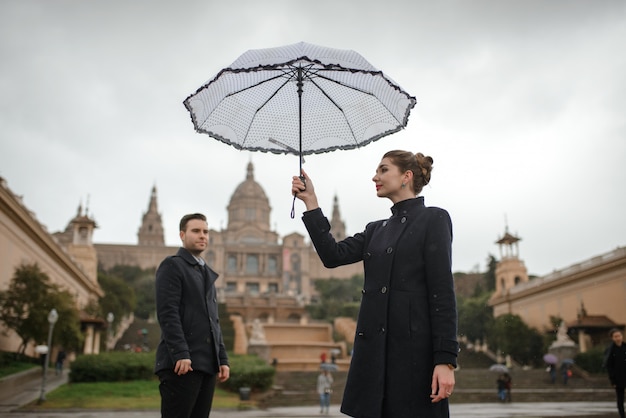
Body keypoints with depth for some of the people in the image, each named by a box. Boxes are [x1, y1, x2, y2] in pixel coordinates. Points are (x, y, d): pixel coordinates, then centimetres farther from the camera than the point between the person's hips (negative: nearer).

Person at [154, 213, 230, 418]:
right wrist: (180, 354, -20)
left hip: (207, 364, 7)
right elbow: (167, 313, -12)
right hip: (182, 362, -7)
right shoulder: (172, 266, 0)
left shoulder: (207, 274, 23)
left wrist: (222, 359, 13)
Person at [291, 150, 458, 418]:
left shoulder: (433, 219, -2)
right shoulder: (376, 230, 18)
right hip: (374, 349, 6)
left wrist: (445, 360, -16)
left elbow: (443, 292, -10)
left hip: (416, 348, -6)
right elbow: (333, 255, 4)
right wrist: (310, 202, 3)